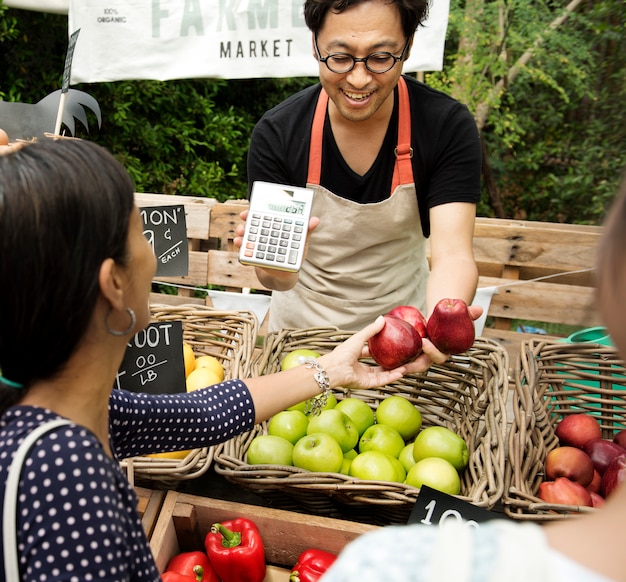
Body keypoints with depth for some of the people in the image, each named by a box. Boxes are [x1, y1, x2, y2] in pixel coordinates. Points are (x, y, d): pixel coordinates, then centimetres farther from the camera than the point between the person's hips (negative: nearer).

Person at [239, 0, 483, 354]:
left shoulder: (449, 127, -21)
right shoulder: (276, 134, -21)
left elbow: (453, 254, -29)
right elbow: (279, 277, -22)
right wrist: (276, 264, -46)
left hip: (404, 324, 0)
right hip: (303, 323, 1)